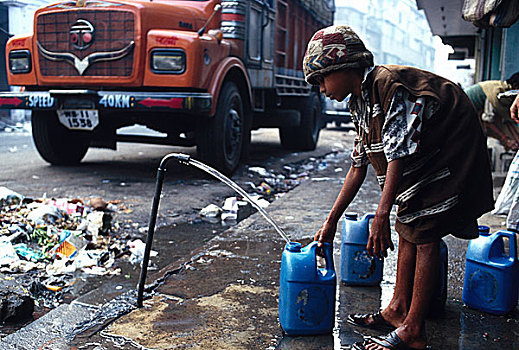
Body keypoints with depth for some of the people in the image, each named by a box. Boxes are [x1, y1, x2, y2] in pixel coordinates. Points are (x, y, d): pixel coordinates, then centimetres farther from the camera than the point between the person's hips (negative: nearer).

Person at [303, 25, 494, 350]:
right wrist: (331, 221, 12)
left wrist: (382, 215, -32)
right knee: (407, 229, 10)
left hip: (452, 150, -9)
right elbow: (358, 167, 10)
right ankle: (398, 309, 21)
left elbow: (398, 154, -29)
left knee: (425, 235, -11)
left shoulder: (389, 84, -25)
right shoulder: (360, 102, 5)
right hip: (425, 159, 9)